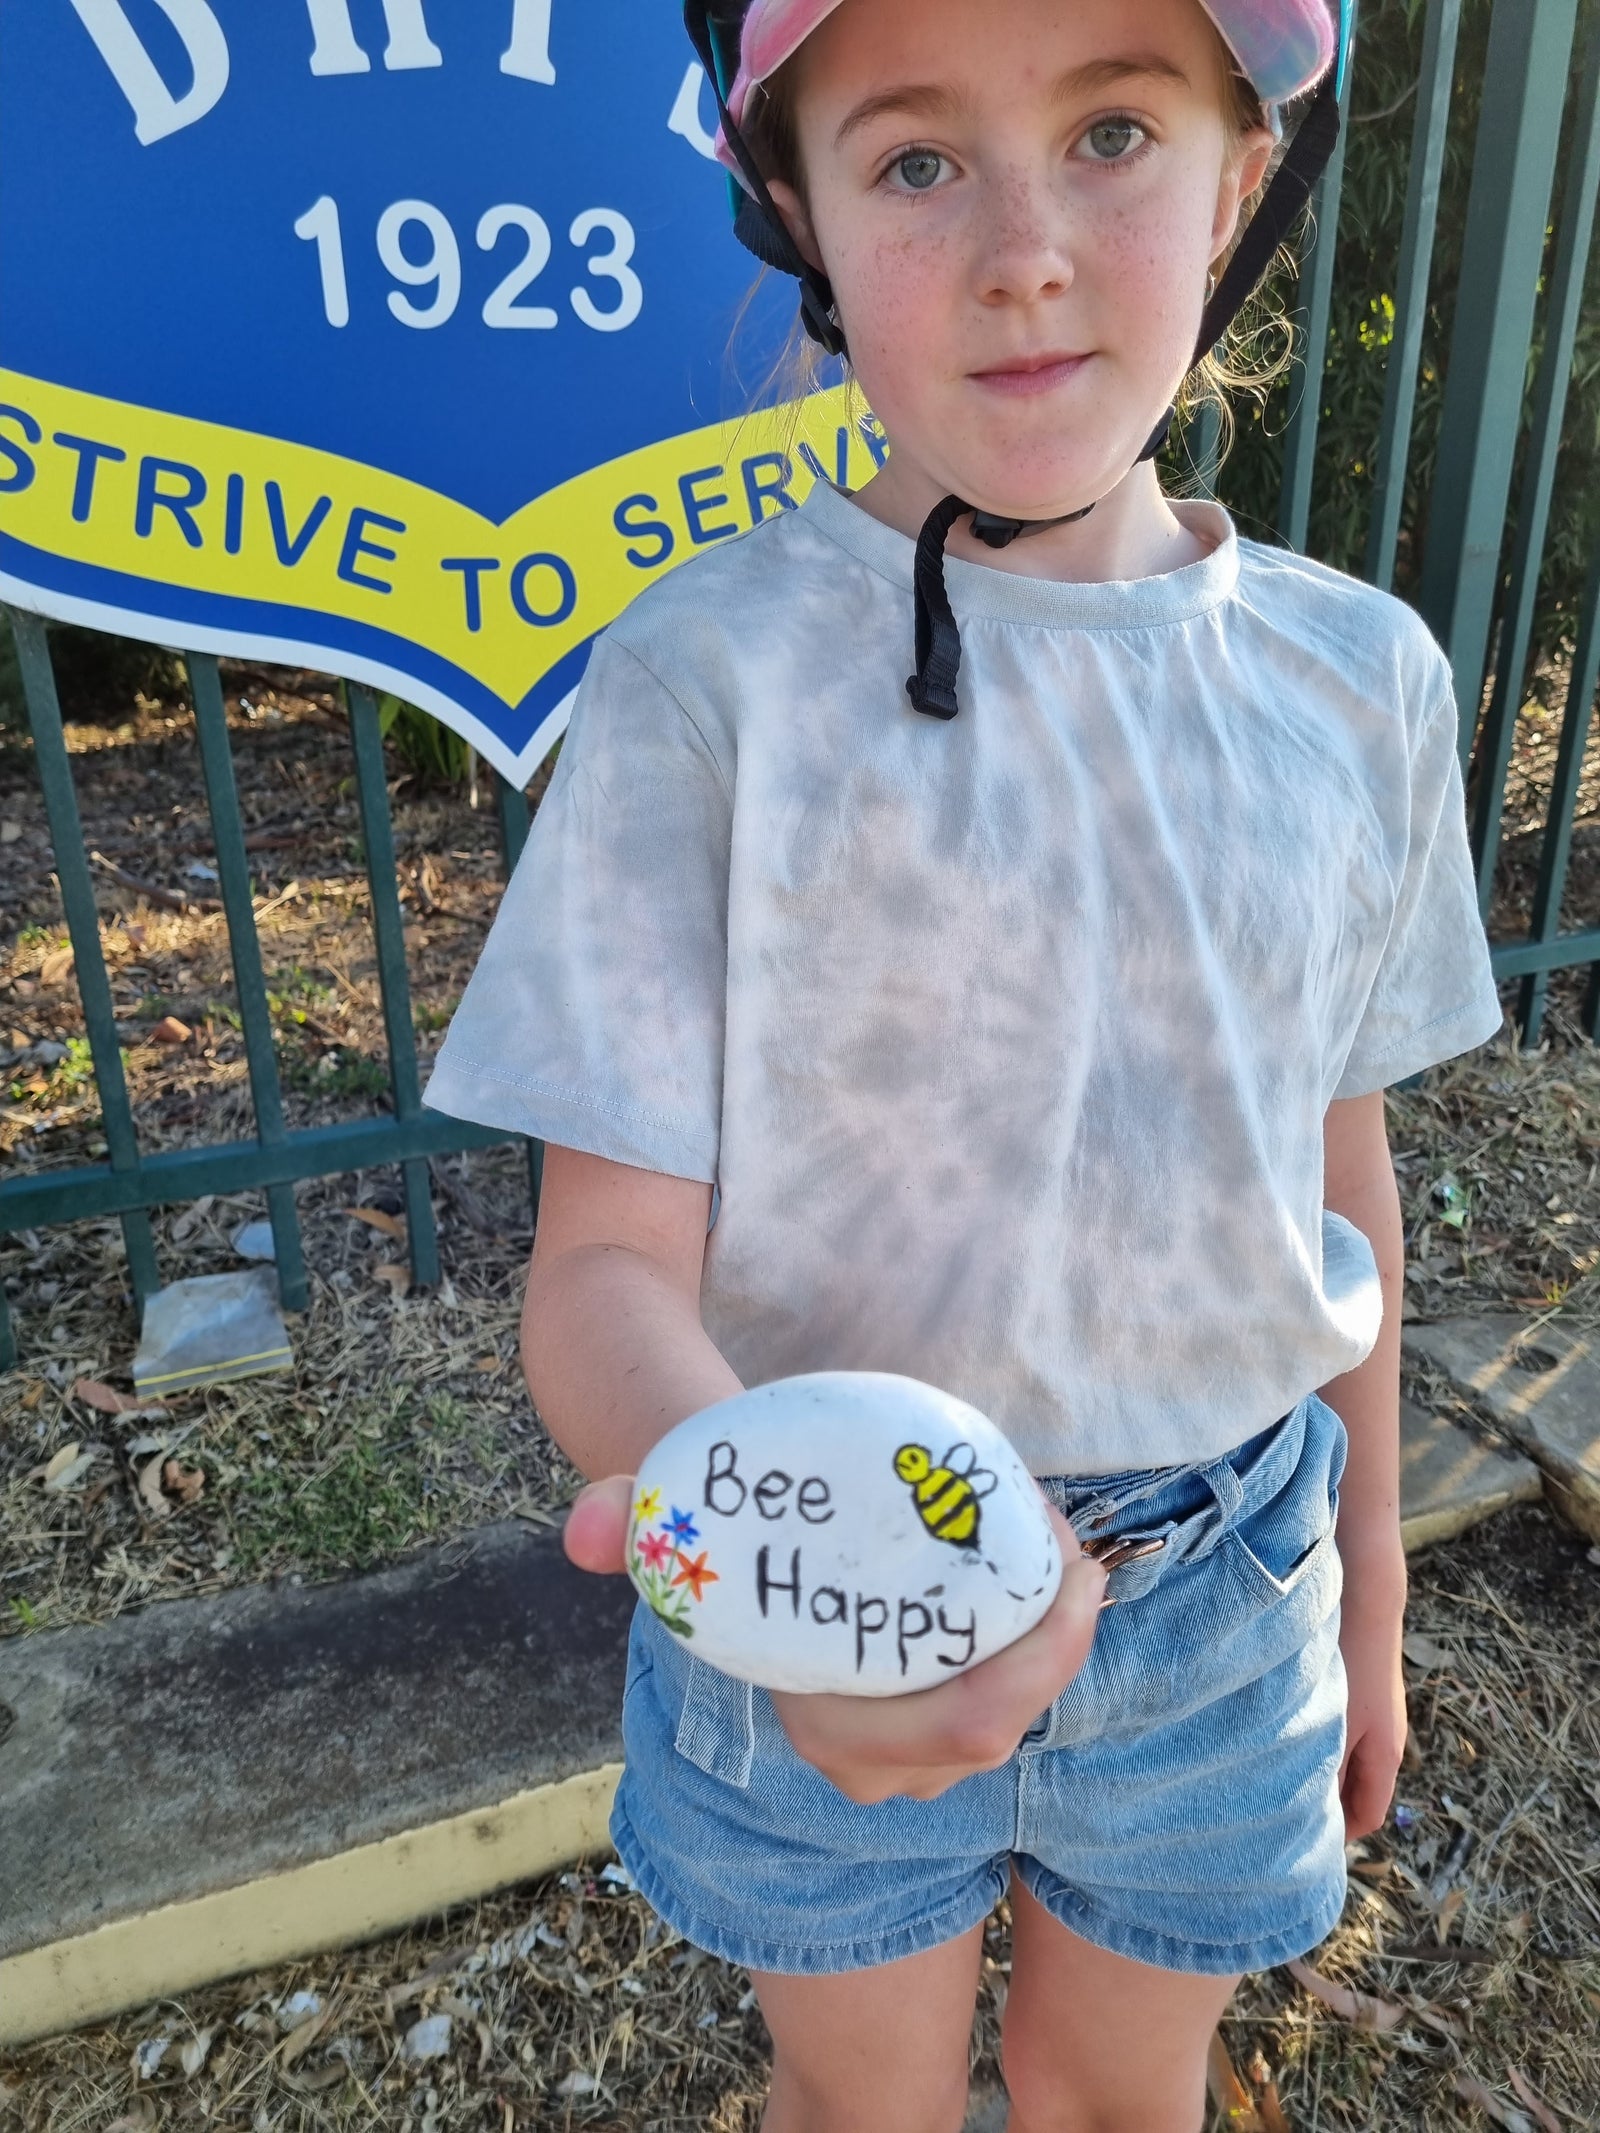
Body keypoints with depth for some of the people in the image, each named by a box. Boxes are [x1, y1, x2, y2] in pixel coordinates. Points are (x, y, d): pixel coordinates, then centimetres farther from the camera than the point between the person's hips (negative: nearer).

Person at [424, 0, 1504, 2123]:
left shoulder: (1358, 676, -7)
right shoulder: (710, 676, -18)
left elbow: (1340, 1170, 3)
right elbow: (610, 1259, -18)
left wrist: (1368, 1590, 12)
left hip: (1224, 1591, 3)